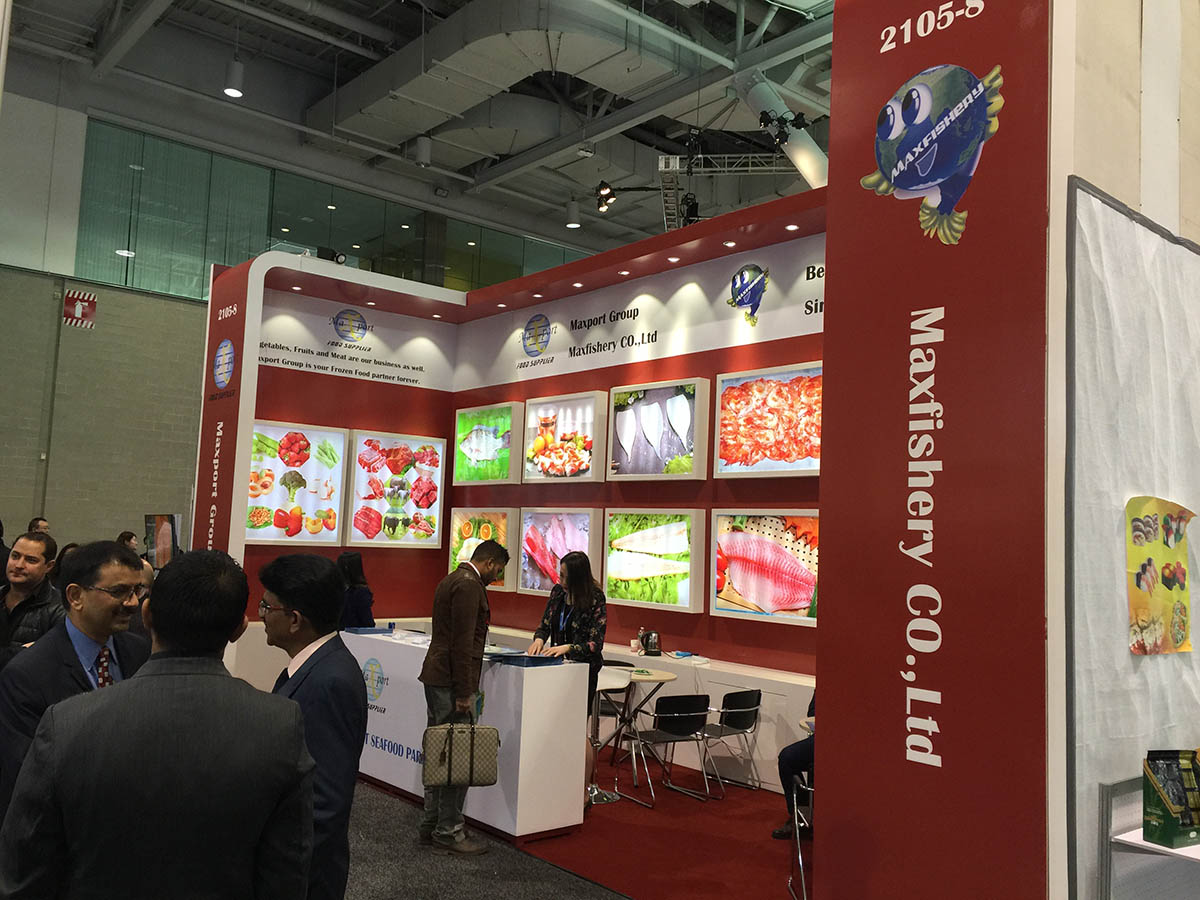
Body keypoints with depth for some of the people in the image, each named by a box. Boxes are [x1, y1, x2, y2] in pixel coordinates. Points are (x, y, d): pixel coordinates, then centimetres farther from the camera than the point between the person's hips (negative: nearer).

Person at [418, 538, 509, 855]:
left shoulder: (452, 580, 18)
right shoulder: (469, 586, -15)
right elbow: (463, 644, -21)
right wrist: (464, 693, -20)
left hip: (435, 678, 11)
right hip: (452, 683, -11)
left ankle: (432, 824, 23)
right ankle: (448, 831, 3)